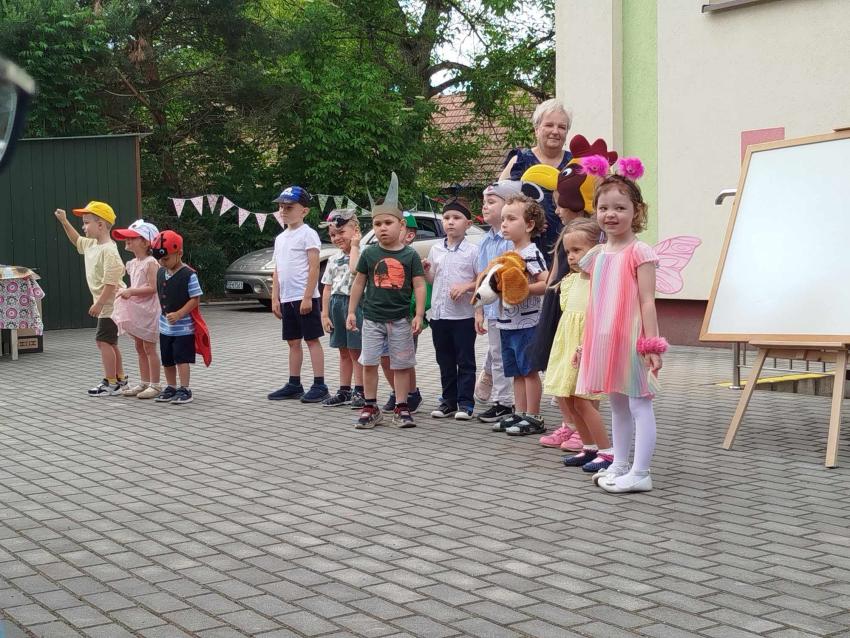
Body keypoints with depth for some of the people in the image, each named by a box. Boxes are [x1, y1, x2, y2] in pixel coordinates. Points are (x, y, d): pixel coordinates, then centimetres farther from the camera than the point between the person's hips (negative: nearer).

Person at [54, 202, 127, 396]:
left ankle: (111, 383, -5)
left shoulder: (108, 250, -21)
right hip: (106, 304, 10)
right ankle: (120, 379, 28)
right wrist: (64, 222, 24)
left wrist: (98, 304, -22)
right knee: (109, 341, 17)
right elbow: (76, 240, 32)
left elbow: (111, 282, -25)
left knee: (103, 340, -10)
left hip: (110, 303, -10)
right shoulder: (90, 245, 8)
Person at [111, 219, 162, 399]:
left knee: (149, 348, -4)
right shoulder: (132, 263, 12)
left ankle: (155, 385, 3)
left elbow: (152, 287, -21)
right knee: (140, 348, 13)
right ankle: (144, 383, 21)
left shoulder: (150, 263, -15)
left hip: (148, 310, -9)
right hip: (135, 310, 9)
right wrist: (126, 292, 4)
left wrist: (131, 291, -23)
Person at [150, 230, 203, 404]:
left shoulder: (189, 275, -16)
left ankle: (184, 390, 0)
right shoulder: (161, 273, 5)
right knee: (167, 360, 14)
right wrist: (164, 312, 10)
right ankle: (171, 387, 26)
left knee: (181, 359, -6)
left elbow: (195, 299, -16)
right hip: (165, 326, 7)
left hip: (183, 327, -7)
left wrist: (179, 314, -23)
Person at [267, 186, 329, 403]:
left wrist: (307, 297, -19)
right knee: (293, 341, 12)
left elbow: (314, 268, -14)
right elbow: (277, 271, 17)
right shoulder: (280, 238, 16)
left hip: (304, 298, -8)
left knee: (312, 339, -4)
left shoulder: (307, 234, -8)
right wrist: (275, 298, 11)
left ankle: (319, 385, -2)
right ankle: (294, 385, 19)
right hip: (287, 298, 8)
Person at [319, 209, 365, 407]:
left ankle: (359, 391, 8)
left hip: (355, 303, -6)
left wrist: (354, 246, -20)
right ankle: (344, 391, 21)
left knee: (356, 350, -1)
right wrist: (325, 313, 5)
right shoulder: (333, 259, 10)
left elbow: (356, 270, -31)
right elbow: (327, 288, 10)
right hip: (336, 303, 6)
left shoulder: (362, 253, -9)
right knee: (343, 351, 14)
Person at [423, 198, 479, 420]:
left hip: (464, 315, -5)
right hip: (439, 314, 5)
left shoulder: (472, 251, -4)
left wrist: (466, 286, -19)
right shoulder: (435, 249, 10)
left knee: (465, 361, 2)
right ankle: (449, 401, 21)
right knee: (445, 361, 12)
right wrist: (425, 270, -1)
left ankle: (465, 403, 8)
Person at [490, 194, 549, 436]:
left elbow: (547, 283, -23)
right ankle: (519, 414, 21)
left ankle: (533, 418, 6)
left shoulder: (531, 254, -13)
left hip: (526, 323, -8)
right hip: (507, 323, 8)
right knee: (516, 371, 13)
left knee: (528, 370, -1)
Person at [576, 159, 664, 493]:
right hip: (605, 341, 7)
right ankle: (619, 466, 26)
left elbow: (647, 302, -12)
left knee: (639, 404, -1)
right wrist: (585, 343, 16)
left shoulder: (639, 252, -9)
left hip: (631, 340, -7)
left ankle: (640, 474, 3)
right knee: (617, 404, 16)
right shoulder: (598, 255, 11)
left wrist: (652, 344, -16)